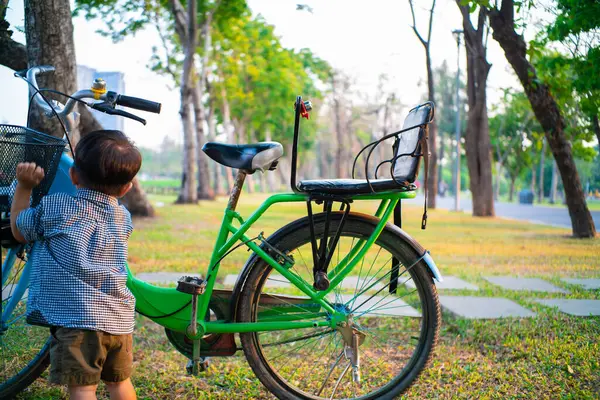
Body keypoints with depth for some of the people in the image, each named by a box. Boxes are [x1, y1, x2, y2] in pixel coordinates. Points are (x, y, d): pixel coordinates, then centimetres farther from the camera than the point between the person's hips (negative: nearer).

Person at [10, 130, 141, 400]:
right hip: (119, 318, 6)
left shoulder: (53, 207, -2)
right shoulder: (123, 218, 12)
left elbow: (19, 230, 15)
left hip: (78, 319, -6)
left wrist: (24, 187, 22)